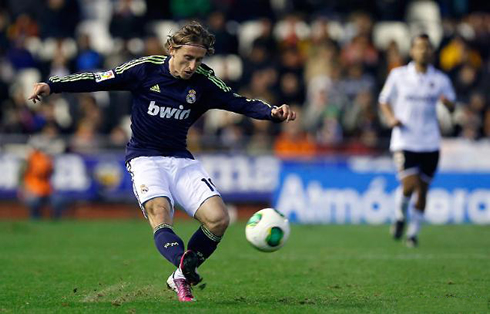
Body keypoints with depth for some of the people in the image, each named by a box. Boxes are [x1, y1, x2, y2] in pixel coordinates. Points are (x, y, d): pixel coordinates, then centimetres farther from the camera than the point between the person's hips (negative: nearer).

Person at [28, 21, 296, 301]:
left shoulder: (204, 82, 0)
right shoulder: (146, 69, -6)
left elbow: (240, 103, -3)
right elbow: (97, 80, -2)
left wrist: (273, 112, -21)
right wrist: (51, 85, -9)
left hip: (182, 160, 3)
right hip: (145, 158, -3)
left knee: (219, 219, -13)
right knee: (160, 215, -30)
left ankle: (181, 276, 4)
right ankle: (185, 270, -52)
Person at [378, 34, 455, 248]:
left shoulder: (440, 79, 6)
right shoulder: (398, 75, 2)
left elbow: (452, 108, 8)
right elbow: (384, 101, 11)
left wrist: (447, 102, -16)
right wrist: (391, 118, -8)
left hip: (430, 143, 2)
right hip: (404, 141, -2)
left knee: (423, 190, 4)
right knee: (409, 186, -16)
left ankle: (413, 232, 20)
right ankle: (400, 216, 15)